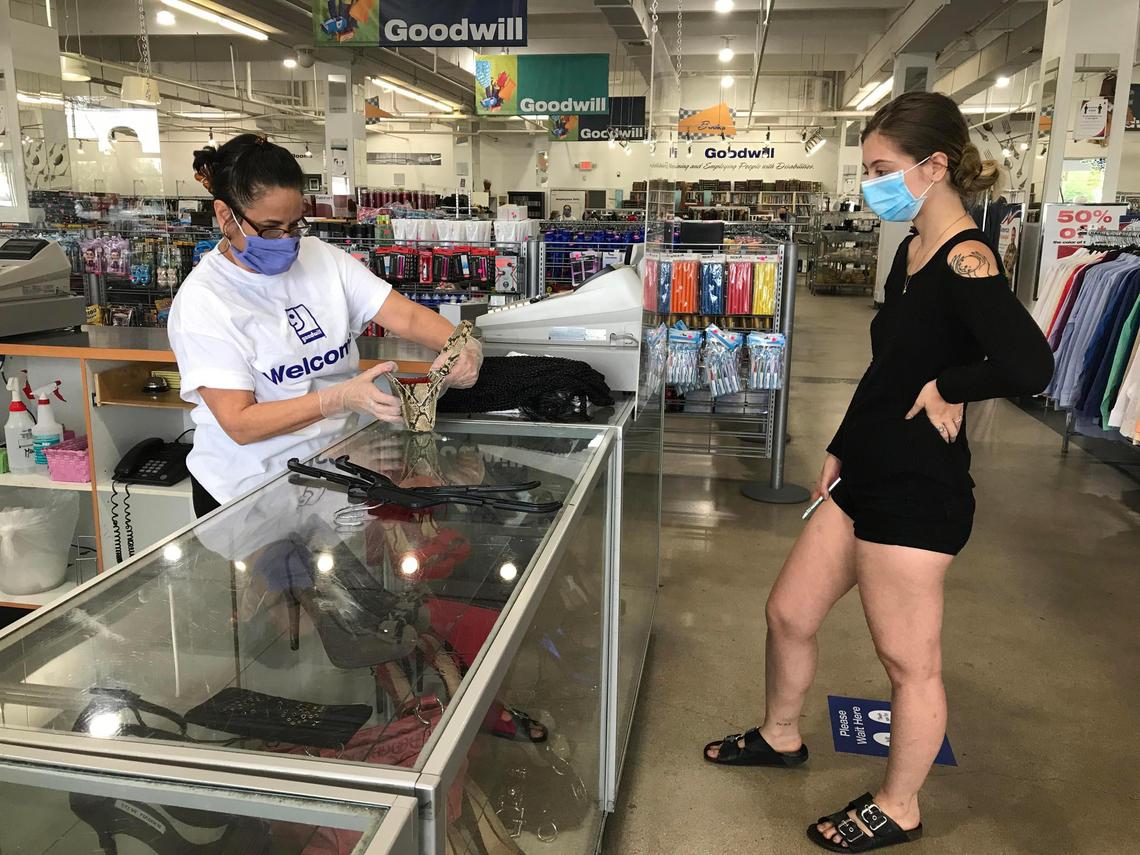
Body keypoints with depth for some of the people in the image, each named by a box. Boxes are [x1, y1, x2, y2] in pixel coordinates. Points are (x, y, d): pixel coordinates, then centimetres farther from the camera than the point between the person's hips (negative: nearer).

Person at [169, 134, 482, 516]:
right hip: (251, 490, -3)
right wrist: (341, 398, -29)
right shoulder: (201, 301, -11)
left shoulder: (324, 259, 4)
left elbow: (407, 316, -3)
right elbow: (240, 424, -17)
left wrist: (462, 345, -25)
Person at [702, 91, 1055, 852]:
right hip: (868, 477, 9)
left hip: (918, 493, -9)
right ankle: (781, 738, 43)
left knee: (909, 661, 9)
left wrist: (948, 388, -20)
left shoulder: (966, 261, -20)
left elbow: (1029, 366, -37)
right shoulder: (912, 250, 8)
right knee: (789, 613, 18)